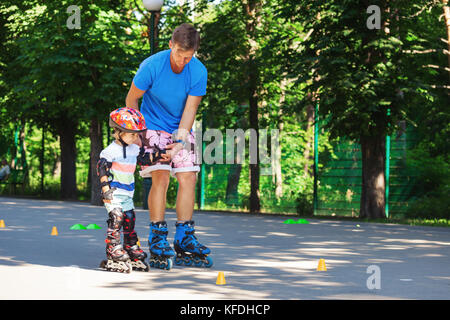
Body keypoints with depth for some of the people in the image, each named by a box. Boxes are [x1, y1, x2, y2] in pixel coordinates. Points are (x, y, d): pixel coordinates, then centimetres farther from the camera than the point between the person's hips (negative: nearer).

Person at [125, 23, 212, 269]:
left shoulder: (198, 72, -13)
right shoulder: (152, 66, -20)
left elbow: (190, 110, -12)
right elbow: (131, 99, -7)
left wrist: (180, 141, -23)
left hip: (181, 129, 4)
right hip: (153, 126, -3)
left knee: (188, 178, -5)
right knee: (160, 177, -17)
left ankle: (184, 242, 1)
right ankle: (158, 243, -13)